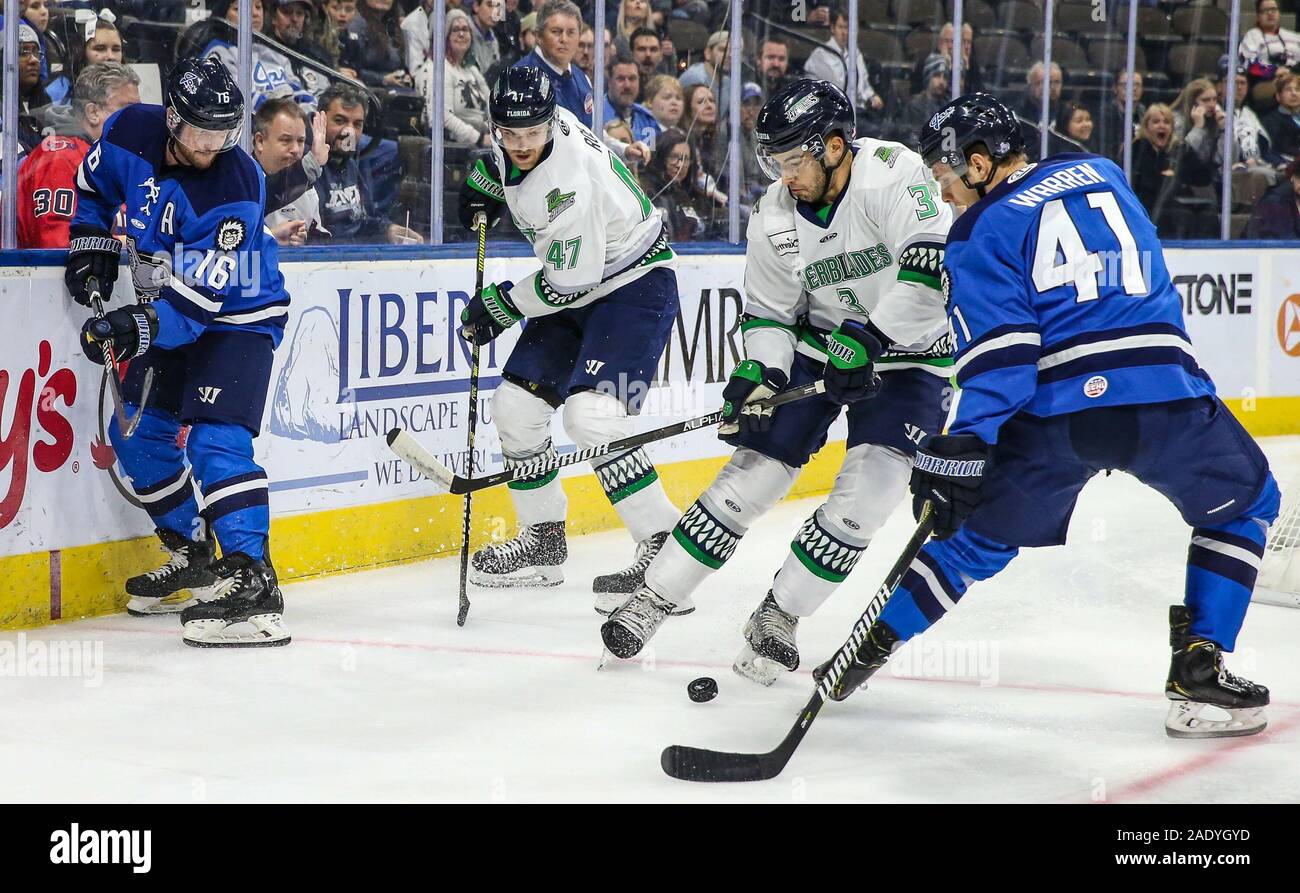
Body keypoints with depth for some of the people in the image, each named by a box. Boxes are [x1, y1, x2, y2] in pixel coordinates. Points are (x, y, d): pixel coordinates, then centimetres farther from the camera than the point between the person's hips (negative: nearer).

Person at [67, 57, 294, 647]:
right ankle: (193, 555, 27)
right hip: (167, 311, 7)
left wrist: (143, 327, -45)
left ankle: (250, 580, -28)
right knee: (137, 432, 10)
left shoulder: (235, 189, -29)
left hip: (238, 316, -7)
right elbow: (94, 183, 12)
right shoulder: (130, 134, -12)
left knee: (215, 439, -22)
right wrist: (92, 244, 3)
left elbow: (200, 297, -33)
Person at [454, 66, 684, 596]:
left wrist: (503, 305, -12)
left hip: (636, 286, -10)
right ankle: (544, 541, 21)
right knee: (514, 404, 6)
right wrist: (484, 181, 9)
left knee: (591, 414, -26)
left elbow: (571, 282, -25)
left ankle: (665, 547, -22)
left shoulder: (571, 180, -31)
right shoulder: (521, 129, -6)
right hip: (580, 288, 10)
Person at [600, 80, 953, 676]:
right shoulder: (775, 216, -7)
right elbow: (768, 312, 3)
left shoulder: (892, 173, -23)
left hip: (908, 354, -4)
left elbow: (933, 261, -34)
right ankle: (654, 598, 7)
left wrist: (869, 340, -35)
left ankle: (777, 618, -3)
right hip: (818, 346, 4)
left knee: (868, 490, -17)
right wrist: (760, 370, -16)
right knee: (754, 471, -3)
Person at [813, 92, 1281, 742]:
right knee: (1244, 505, 24)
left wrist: (956, 452, -9)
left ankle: (871, 647, 24)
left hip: (1051, 415, -1)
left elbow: (999, 353, -7)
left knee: (983, 535, 22)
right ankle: (1200, 669, 15)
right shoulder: (1103, 175, 20)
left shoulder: (979, 236, 5)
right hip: (1162, 395, 1)